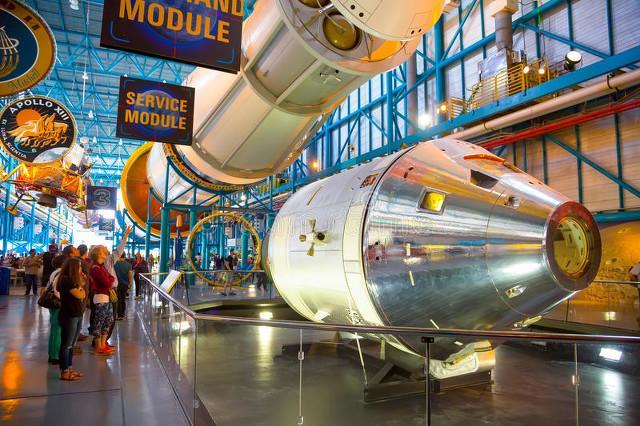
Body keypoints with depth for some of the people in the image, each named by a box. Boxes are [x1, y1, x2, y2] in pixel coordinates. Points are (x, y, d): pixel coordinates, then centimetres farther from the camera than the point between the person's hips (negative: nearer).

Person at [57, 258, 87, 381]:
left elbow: (83, 295, 9)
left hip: (77, 315, 9)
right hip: (68, 316, -9)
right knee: (66, 345, -1)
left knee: (71, 344, 15)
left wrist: (80, 284, 1)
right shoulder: (65, 279, -15)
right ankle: (64, 372, 7)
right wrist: (80, 286, -2)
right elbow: (79, 295, -18)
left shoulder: (73, 280, 14)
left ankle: (69, 369, 24)